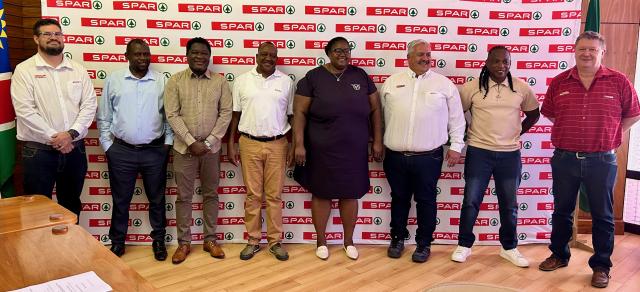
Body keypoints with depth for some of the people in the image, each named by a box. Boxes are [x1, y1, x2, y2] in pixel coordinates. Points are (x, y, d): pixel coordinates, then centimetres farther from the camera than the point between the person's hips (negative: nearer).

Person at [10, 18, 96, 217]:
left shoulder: (78, 70, 8)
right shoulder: (24, 70, -2)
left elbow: (89, 105, 1)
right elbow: (24, 111, -10)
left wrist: (71, 133, -13)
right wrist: (54, 138, -14)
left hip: (74, 148, 3)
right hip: (39, 150, -3)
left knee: (72, 205, 16)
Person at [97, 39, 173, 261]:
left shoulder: (162, 81, 1)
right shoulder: (113, 80, 1)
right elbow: (104, 117, 5)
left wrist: (168, 143, 0)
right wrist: (107, 145, 2)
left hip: (155, 151, 0)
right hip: (121, 151, 0)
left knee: (156, 198, 11)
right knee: (120, 199, 11)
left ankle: (159, 239, 26)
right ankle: (117, 241, 28)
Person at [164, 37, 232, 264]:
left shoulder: (220, 82, 1)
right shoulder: (175, 81, -1)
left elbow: (226, 113, -2)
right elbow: (172, 115, -7)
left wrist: (209, 142, -10)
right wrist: (191, 142, -14)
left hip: (211, 148, 1)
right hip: (184, 147, -1)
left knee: (210, 194, 10)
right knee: (184, 196, 6)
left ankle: (210, 239, 23)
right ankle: (184, 242, 18)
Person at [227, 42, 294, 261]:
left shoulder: (286, 82, 4)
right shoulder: (242, 81, 3)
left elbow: (291, 116, 6)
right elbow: (235, 115, 6)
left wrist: (293, 146, 2)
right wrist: (230, 145, 2)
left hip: (277, 145, 0)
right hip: (249, 144, 0)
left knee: (274, 195, 6)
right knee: (252, 195, 7)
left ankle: (275, 241, 16)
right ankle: (253, 240, 18)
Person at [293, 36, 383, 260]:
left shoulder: (361, 76, 4)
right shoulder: (313, 77, -4)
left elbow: (375, 109, 7)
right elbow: (299, 113, -5)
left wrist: (377, 141, 4)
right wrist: (299, 144, -11)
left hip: (354, 150, 2)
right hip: (321, 150, -2)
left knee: (350, 194, 12)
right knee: (321, 194, 9)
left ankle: (349, 241, 30)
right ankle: (321, 241, 27)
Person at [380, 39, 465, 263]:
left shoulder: (445, 84, 1)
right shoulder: (392, 82, 5)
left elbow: (456, 119, 5)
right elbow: (381, 114, 10)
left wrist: (456, 146, 1)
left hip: (428, 157, -1)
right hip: (396, 156, 2)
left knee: (426, 201, 9)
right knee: (399, 198, 15)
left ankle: (424, 243, 24)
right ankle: (397, 238, 32)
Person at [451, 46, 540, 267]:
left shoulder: (521, 88, 1)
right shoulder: (472, 87, -5)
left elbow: (533, 113, 16)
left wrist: (517, 133, 9)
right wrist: (465, 134, 2)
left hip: (510, 154, 2)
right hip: (478, 152, -2)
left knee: (509, 204, 11)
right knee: (471, 201, 2)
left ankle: (509, 247, 28)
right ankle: (464, 245, 18)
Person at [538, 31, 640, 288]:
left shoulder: (619, 82, -3)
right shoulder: (559, 82, 1)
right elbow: (548, 113, 14)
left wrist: (609, 135, 5)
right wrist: (570, 131, 10)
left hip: (601, 161, -2)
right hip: (564, 159, 2)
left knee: (602, 215, 7)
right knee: (561, 211, 14)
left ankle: (601, 266, 21)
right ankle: (559, 255, 32)